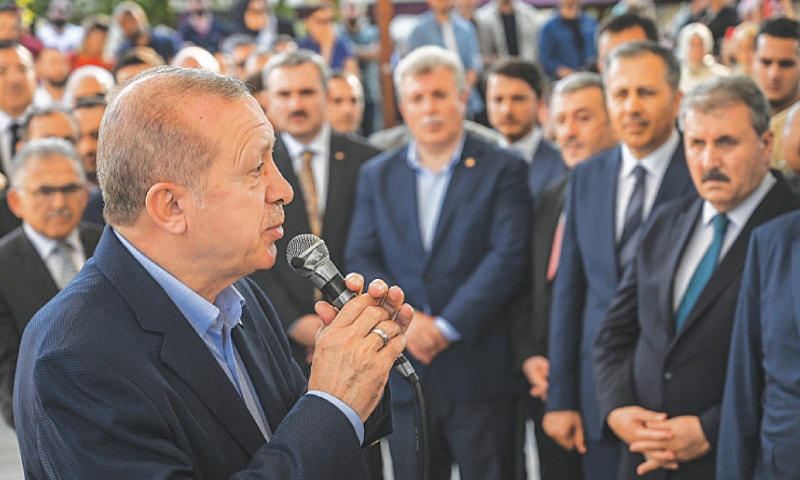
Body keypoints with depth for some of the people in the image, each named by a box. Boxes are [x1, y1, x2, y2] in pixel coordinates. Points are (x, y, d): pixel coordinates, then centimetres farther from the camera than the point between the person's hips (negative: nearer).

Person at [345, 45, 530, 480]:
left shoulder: (502, 170, 2)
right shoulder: (376, 176, 13)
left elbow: (508, 257, -8)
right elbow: (359, 260, 6)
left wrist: (446, 325, -13)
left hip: (478, 369, -3)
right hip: (405, 373, 3)